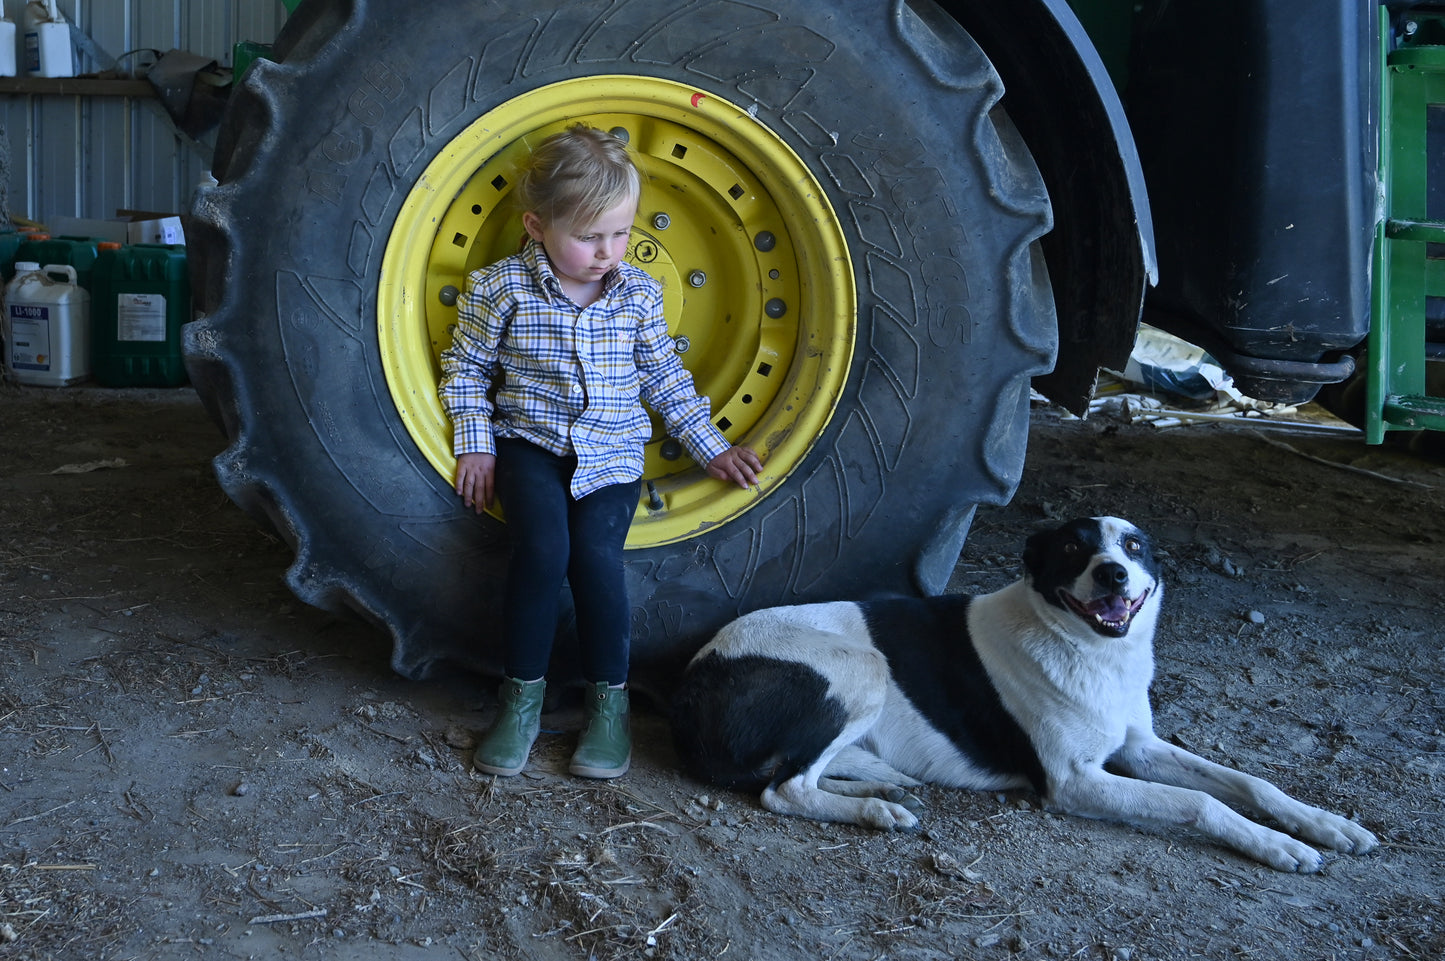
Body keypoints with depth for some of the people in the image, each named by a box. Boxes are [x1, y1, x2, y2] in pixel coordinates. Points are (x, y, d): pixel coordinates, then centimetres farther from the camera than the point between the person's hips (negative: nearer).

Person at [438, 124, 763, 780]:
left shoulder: (638, 294, 4)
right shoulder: (500, 289, -4)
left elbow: (664, 377, 13)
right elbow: (466, 367, 6)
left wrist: (711, 448, 11)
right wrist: (474, 445, -1)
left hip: (611, 454, 1)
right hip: (530, 443, -1)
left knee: (596, 553, -24)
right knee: (543, 548, -28)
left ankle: (609, 700, -6)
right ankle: (522, 697, -9)